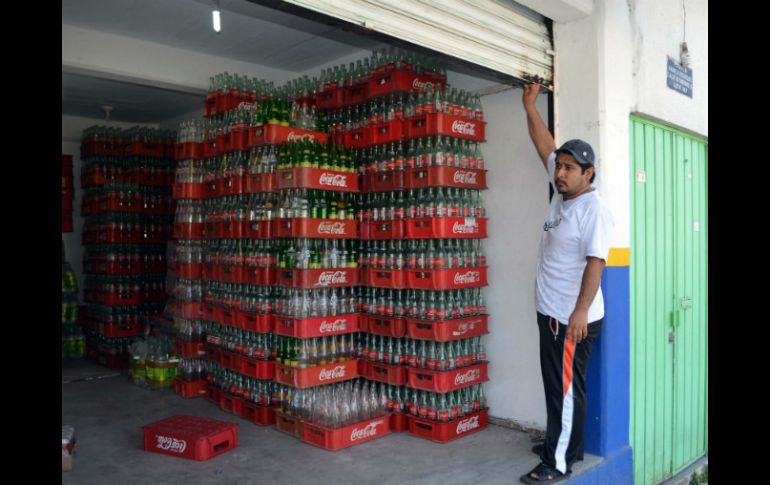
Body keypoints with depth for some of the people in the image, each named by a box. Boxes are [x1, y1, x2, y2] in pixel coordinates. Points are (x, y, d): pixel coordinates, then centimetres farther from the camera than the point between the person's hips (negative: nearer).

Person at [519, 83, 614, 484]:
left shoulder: (594, 210, -17)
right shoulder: (561, 192, 8)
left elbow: (595, 263, -23)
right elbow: (544, 145, 14)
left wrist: (581, 311, -28)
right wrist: (529, 106, 15)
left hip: (572, 317, -9)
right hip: (551, 311, 9)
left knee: (566, 387, -1)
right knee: (556, 384, 18)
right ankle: (563, 441, 32)